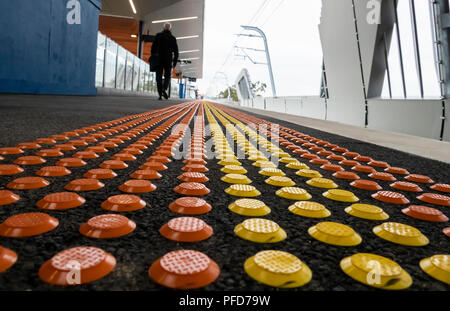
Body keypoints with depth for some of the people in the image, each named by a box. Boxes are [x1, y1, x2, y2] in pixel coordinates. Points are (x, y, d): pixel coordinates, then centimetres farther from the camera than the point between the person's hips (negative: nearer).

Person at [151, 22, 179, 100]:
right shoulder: (173, 38, 2)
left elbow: (153, 47, 0)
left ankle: (160, 94, -1)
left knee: (159, 77, 5)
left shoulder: (158, 35, 3)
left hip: (159, 59, 0)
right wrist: (175, 62, 9)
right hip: (168, 60, 0)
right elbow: (176, 51, 2)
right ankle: (164, 89, -14)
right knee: (167, 76, 11)